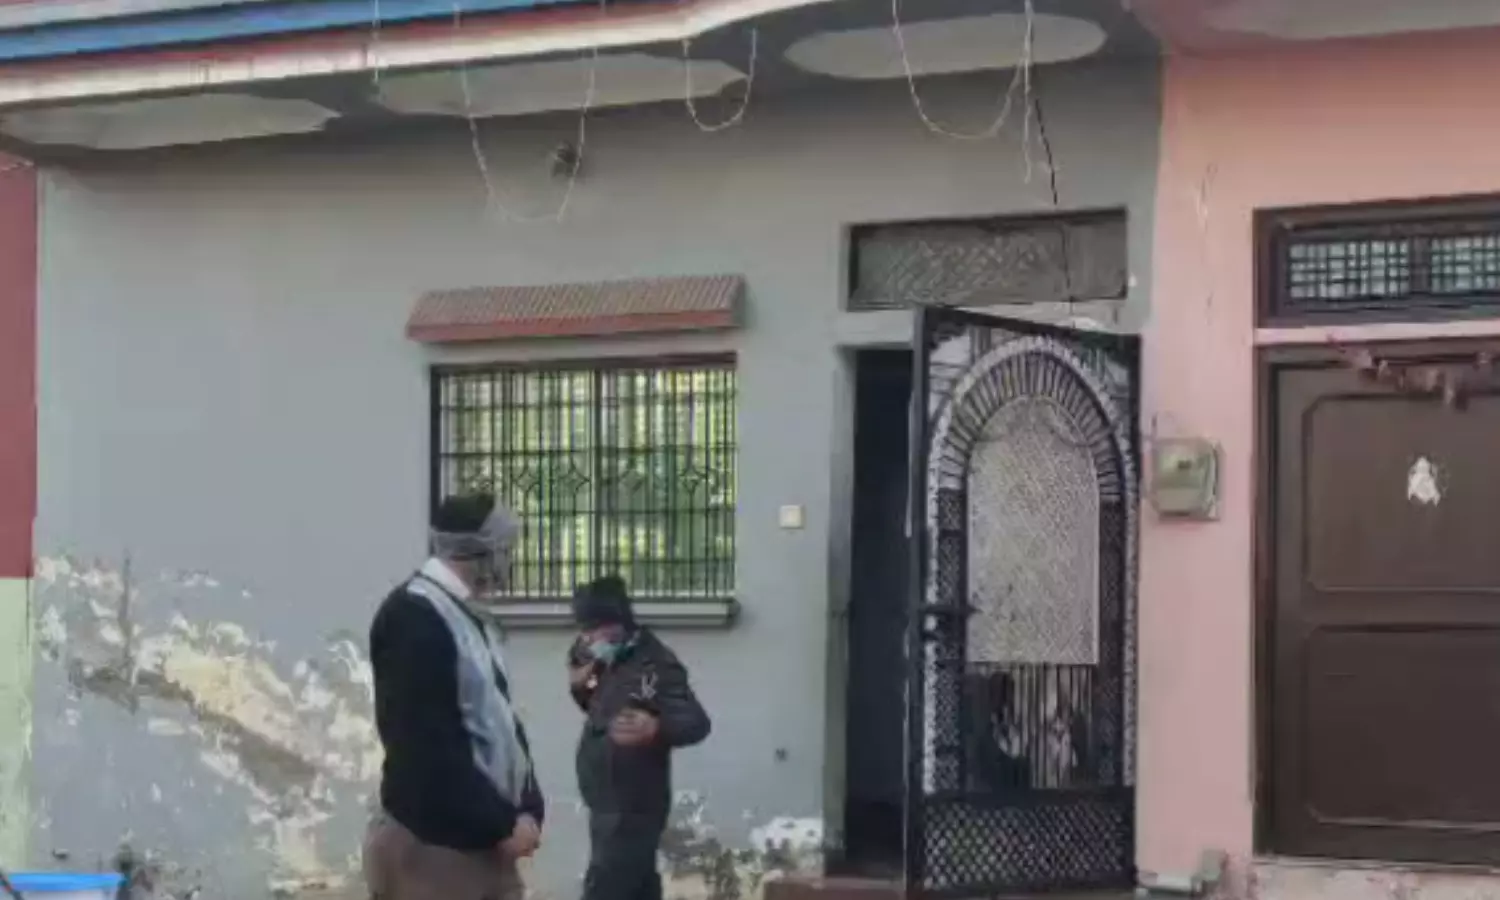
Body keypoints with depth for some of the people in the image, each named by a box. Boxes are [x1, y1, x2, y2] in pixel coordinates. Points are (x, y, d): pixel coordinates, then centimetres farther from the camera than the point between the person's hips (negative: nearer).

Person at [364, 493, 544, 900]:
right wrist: (503, 823, -16)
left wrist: (526, 810, 3)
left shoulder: (465, 617, 14)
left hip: (484, 841, 10)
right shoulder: (414, 616, -16)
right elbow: (429, 746, -22)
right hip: (430, 845, -9)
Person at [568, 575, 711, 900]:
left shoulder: (655, 664, -17)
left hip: (631, 809, -10)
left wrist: (655, 729, -47)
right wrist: (581, 688, 4)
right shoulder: (612, 663, 11)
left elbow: (696, 723, -25)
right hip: (612, 806, 10)